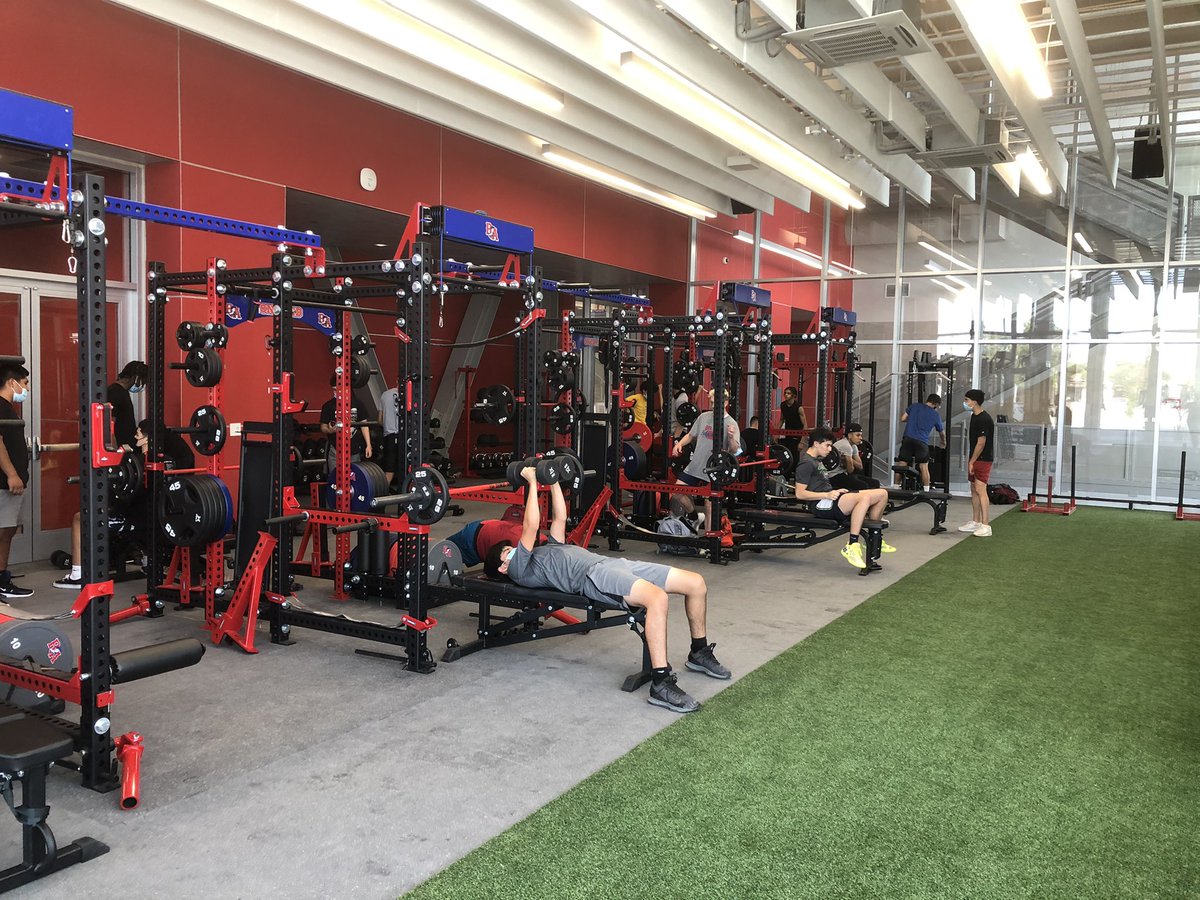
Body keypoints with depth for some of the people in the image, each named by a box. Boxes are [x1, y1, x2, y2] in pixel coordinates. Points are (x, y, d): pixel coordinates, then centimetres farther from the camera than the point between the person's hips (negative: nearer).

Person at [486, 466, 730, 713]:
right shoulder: (518, 570, 9)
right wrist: (532, 483, 2)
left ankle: (699, 652, 16)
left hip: (616, 563, 9)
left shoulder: (547, 550, 36)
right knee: (656, 598, -38)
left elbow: (560, 518, 37)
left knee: (696, 583, -2)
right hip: (593, 576, -9)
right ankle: (661, 683, -34)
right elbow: (530, 528, -1)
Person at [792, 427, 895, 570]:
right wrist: (827, 495, -23)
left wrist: (835, 491, 15)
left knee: (882, 494, 4)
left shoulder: (817, 460, 20)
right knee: (865, 497, -34)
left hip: (830, 499, 10)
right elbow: (800, 493, -17)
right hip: (821, 505, -10)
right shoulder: (806, 464, -11)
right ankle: (851, 546, -34)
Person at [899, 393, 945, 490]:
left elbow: (902, 419, 10)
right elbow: (942, 431, 24)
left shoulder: (914, 406, 11)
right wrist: (944, 441, 44)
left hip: (908, 439, 2)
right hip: (922, 442, -2)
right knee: (924, 467, 5)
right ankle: (926, 491, 6)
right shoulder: (935, 415, 10)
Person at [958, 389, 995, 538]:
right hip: (975, 459, 10)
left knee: (980, 490, -14)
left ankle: (985, 526, -15)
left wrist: (972, 461, -14)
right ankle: (975, 522, 22)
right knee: (974, 490, 14)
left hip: (982, 460, -10)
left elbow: (981, 443, -19)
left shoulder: (984, 419, -18)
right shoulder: (975, 416, 12)